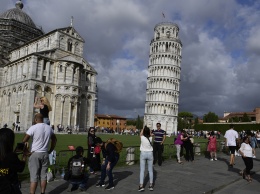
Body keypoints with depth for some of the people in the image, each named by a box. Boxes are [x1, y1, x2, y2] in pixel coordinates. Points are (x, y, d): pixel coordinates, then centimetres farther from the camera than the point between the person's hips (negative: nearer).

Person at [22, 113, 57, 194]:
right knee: (43, 175, 12)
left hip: (35, 154, -4)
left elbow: (24, 140, -11)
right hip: (45, 154, 4)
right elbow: (54, 140, 18)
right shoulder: (49, 128, 7)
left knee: (34, 176, 0)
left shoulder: (33, 127, -10)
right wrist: (50, 150, 22)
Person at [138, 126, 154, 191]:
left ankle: (141, 186, 1)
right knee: (150, 170, 11)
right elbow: (150, 134, 15)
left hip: (143, 154, -2)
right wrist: (148, 129, 11)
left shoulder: (142, 138, -13)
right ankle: (151, 185, 16)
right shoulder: (150, 138, -8)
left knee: (142, 170, 3)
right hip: (150, 154, 2)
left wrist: (143, 128, 14)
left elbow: (140, 134, 10)